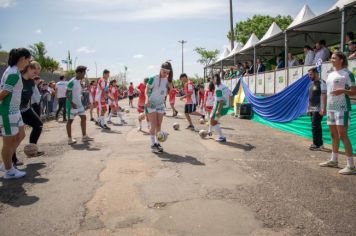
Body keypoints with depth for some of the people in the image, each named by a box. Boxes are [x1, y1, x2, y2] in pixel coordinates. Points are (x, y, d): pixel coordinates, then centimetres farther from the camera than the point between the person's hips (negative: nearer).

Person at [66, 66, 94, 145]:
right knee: (70, 120, 1)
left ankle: (84, 136, 16)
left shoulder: (79, 81, 10)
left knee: (83, 118, 9)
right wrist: (72, 103, -24)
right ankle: (70, 139, 9)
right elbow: (67, 93, -18)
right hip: (72, 105, -9)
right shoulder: (72, 82, -16)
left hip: (79, 104, 9)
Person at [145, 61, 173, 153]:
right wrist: (147, 99, -27)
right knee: (154, 125, -10)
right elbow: (147, 90, -11)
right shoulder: (153, 79, -12)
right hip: (151, 104, -5)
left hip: (160, 104, 5)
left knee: (159, 125, 5)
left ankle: (157, 142, 16)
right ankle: (153, 144, -4)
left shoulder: (167, 80, 3)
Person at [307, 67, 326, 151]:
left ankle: (317, 145, -3)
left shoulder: (321, 83, -10)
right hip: (312, 109, 9)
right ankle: (320, 143, 20)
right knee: (317, 126, 12)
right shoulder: (312, 83, 16)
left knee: (315, 127, -9)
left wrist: (323, 108, -23)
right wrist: (308, 108, 18)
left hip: (318, 109, -9)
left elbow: (324, 96, -17)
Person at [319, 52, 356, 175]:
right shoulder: (330, 74, 17)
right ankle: (333, 160, 24)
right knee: (333, 134, 13)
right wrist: (325, 107, 18)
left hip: (342, 108, -8)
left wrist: (343, 91, -26)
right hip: (331, 108, 8)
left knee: (342, 134, -11)